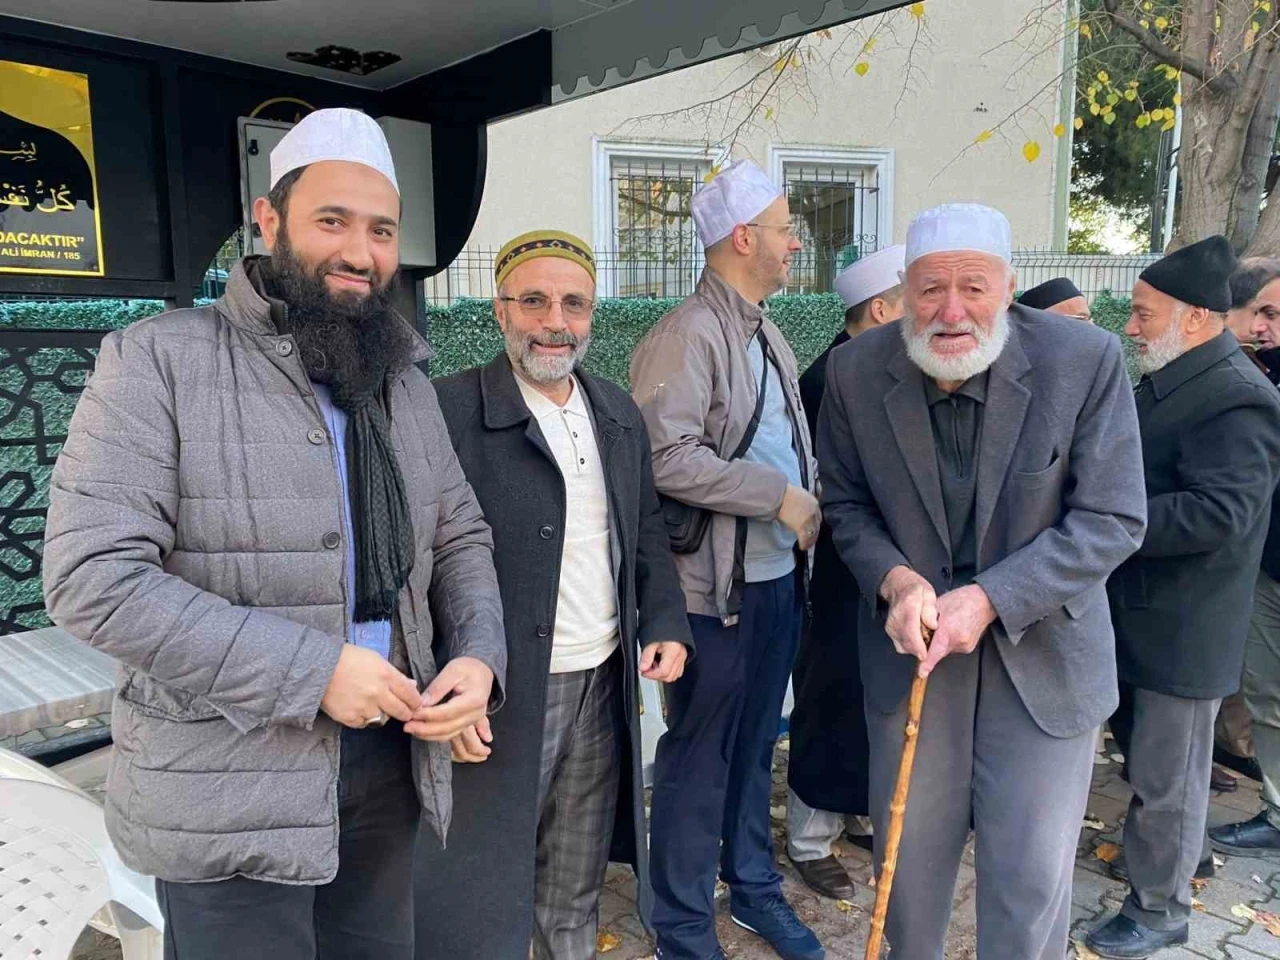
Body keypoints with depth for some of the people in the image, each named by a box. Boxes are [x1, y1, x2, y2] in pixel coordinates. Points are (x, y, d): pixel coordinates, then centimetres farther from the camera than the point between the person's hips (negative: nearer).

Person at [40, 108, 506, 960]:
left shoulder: (407, 383, 8)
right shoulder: (157, 360, -10)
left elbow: (460, 536, 12)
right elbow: (93, 576, -18)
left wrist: (479, 655, -7)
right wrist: (309, 669, -21)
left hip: (389, 761, 6)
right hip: (230, 789, -5)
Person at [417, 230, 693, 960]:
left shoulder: (619, 413, 9)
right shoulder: (449, 411, -12)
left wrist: (667, 623, 5)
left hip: (604, 686, 6)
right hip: (500, 695, -5)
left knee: (575, 894, 22)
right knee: (481, 893, 10)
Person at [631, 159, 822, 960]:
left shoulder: (769, 335, 13)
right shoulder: (685, 337, -15)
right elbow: (670, 459, -25)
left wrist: (809, 505, 2)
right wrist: (779, 498, -19)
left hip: (781, 576, 8)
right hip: (717, 586, -8)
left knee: (756, 747, 21)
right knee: (699, 759, 7)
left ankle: (755, 888, 40)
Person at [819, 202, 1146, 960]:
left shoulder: (1088, 359, -15)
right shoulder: (856, 370, -9)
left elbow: (1113, 521, -13)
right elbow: (846, 503, 1)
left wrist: (989, 599, -22)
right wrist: (897, 580, -17)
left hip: (1042, 651, -1)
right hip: (909, 641, 2)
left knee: (1031, 873, 10)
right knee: (908, 855, 18)